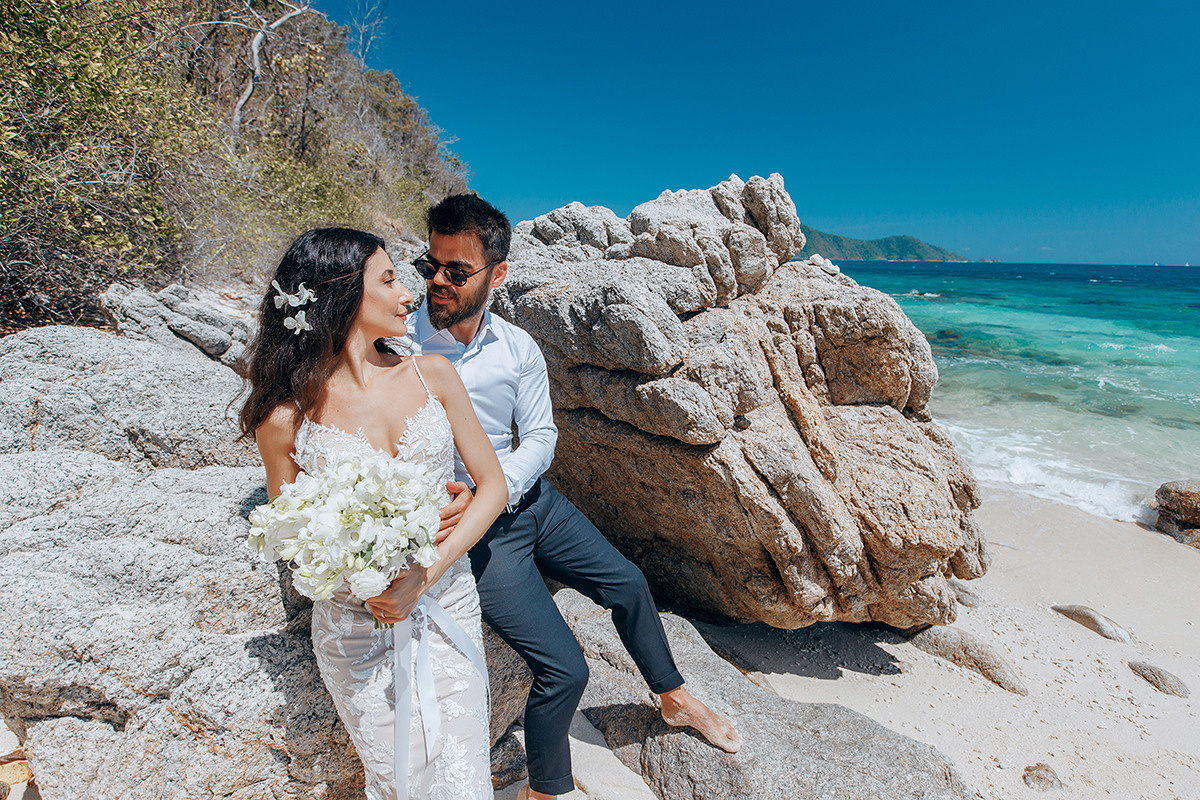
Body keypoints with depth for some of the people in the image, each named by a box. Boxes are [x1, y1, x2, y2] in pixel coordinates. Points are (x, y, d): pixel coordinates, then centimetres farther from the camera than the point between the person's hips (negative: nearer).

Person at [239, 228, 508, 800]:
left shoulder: (432, 375, -5)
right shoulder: (287, 418, -10)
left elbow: (492, 485, -3)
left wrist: (425, 574, -14)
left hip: (448, 609, 2)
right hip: (356, 630, -1)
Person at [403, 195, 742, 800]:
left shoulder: (518, 349, -5)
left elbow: (540, 437, -3)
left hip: (528, 499, 5)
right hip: (476, 534, -5)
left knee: (626, 583, 14)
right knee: (564, 668, -8)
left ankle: (674, 699, 43)